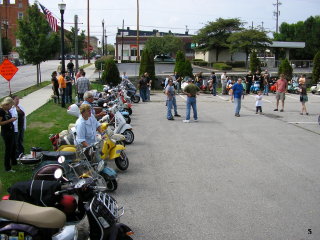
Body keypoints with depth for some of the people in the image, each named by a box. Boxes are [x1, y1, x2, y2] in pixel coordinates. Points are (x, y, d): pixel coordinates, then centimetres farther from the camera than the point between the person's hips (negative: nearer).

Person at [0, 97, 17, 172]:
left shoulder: (7, 110, 8)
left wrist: (12, 119, 7)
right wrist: (10, 120, -22)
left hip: (11, 131, 9)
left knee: (13, 147, 23)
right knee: (8, 149, -3)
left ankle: (13, 162, 42)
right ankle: (7, 168, 5)